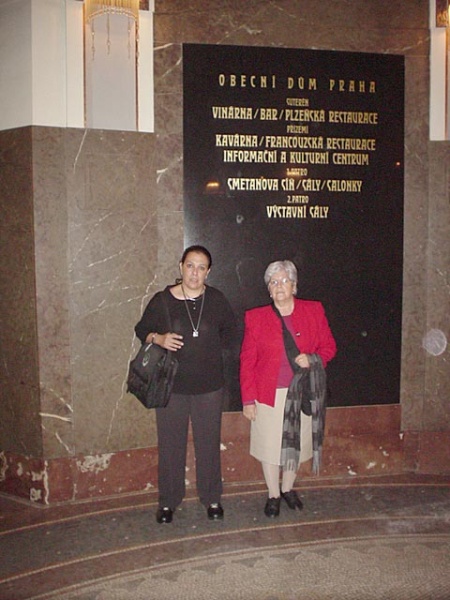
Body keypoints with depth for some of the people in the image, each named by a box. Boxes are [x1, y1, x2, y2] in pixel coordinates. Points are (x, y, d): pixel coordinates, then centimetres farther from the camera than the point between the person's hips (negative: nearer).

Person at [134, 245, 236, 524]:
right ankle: (168, 501, 25)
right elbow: (142, 330, 5)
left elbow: (230, 329, 16)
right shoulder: (162, 300, -5)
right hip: (171, 385, -1)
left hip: (209, 386, 1)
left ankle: (212, 498, 29)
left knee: (209, 443, 11)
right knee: (171, 444, 8)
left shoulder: (216, 300, 0)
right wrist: (158, 339, -15)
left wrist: (214, 346, 2)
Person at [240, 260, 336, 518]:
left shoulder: (314, 311, 2)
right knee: (270, 445, 7)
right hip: (269, 394, -1)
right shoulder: (255, 318, -1)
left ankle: (288, 488, 37)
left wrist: (312, 359, -14)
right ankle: (273, 495, 27)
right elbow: (247, 361, -1)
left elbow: (329, 346, 8)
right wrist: (248, 399, -5)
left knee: (297, 443, 14)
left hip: (302, 393, 2)